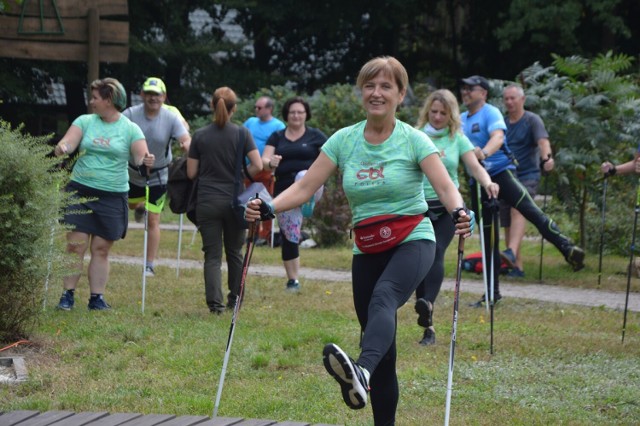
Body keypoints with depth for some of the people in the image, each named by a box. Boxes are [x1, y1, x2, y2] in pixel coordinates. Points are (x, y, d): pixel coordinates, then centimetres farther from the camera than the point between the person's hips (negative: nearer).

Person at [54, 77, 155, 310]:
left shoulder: (130, 129, 1)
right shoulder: (85, 121, 6)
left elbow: (141, 158, -4)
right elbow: (67, 143, -6)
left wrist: (146, 161, -28)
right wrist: (62, 148, -29)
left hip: (112, 195, -1)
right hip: (80, 191, 1)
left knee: (101, 248, 3)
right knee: (75, 244, -4)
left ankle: (97, 297, 11)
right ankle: (68, 295, 2)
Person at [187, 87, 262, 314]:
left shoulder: (200, 135, -2)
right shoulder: (241, 134, -5)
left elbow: (191, 173, 0)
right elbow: (258, 166, -10)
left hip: (207, 202, 0)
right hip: (235, 200, 0)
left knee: (213, 255, 1)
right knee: (234, 252, 16)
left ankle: (215, 302, -12)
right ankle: (235, 299, 24)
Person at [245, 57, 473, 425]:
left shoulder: (413, 140, -5)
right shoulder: (344, 140, 4)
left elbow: (446, 187, -17)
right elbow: (305, 187, 0)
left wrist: (459, 212, -39)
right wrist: (269, 208, -17)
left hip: (413, 241, -5)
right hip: (367, 249, 5)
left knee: (383, 298, -36)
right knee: (383, 351, 6)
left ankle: (361, 371, -62)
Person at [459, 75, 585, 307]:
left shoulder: (491, 113, -6)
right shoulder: (461, 119, 14)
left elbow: (498, 137, -26)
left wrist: (484, 153, -46)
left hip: (500, 172, -6)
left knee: (530, 210, -27)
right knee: (486, 237, 8)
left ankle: (567, 249, -37)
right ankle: (493, 291, 12)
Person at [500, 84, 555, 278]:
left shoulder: (532, 120, -2)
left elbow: (543, 140, -18)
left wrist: (547, 157, -37)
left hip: (527, 176, -6)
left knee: (518, 210, -29)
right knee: (507, 223, 4)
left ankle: (511, 253, -47)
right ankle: (516, 267, 10)